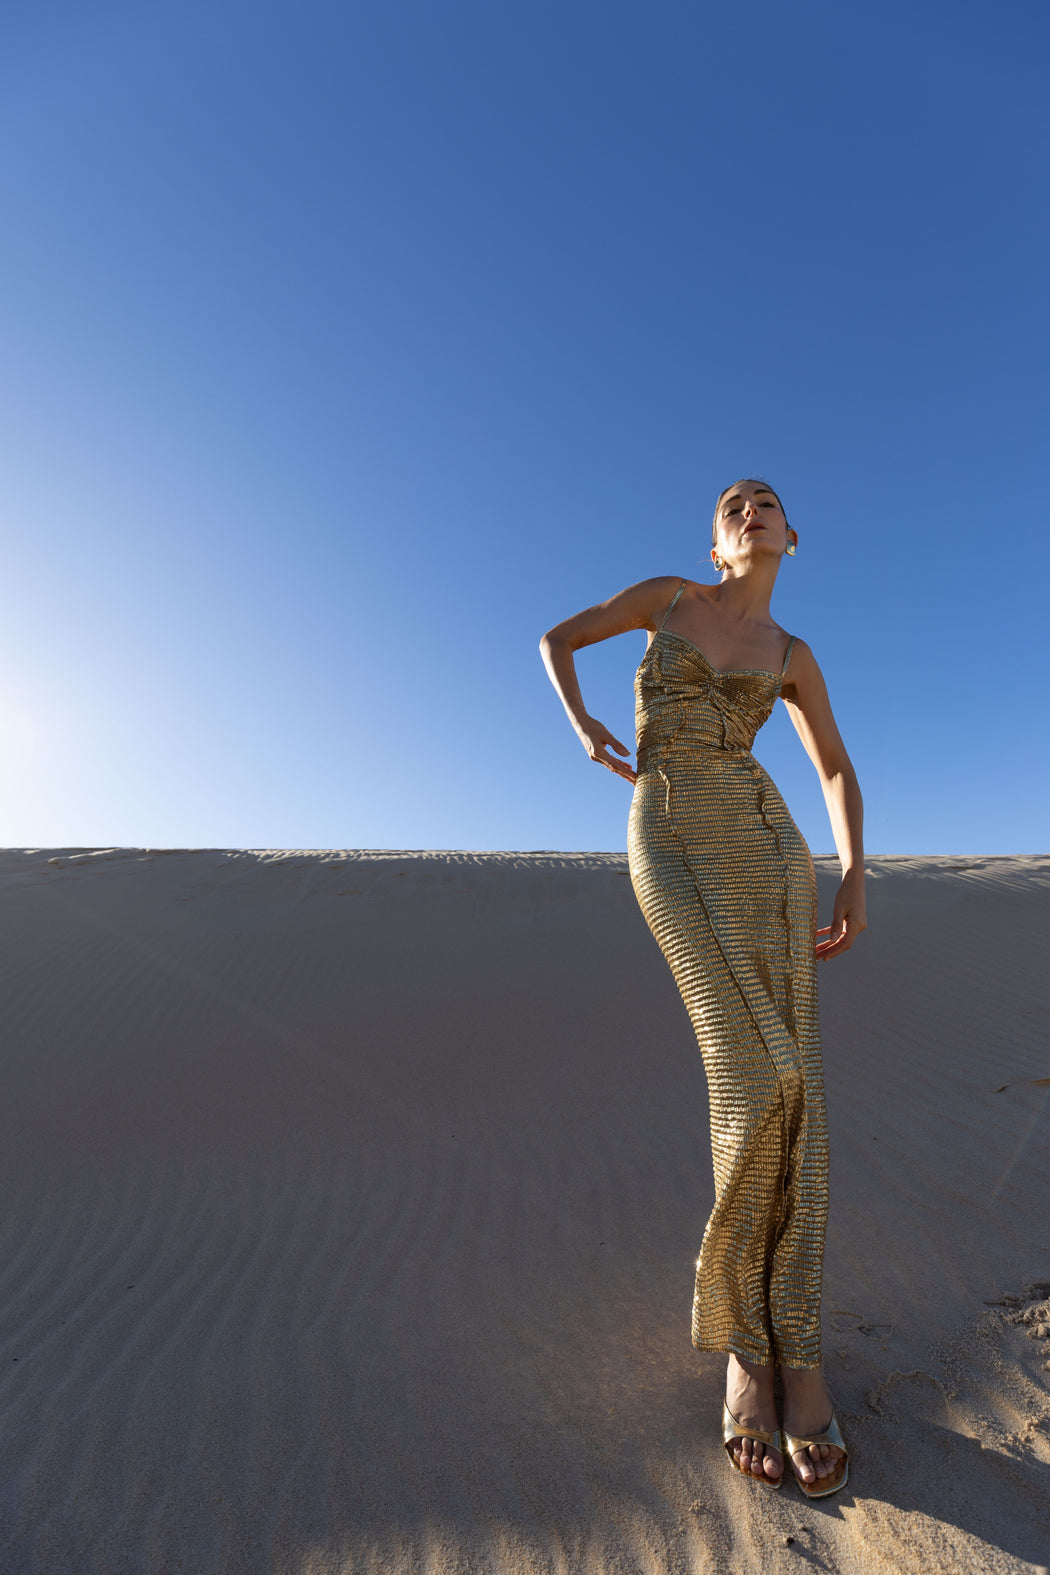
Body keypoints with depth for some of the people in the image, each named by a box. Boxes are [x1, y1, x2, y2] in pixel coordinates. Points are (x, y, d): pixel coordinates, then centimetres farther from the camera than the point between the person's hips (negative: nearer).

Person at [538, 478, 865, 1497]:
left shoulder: (791, 657, 19)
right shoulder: (666, 596, 16)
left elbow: (837, 767, 23)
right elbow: (556, 638, 24)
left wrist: (854, 881, 12)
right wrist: (583, 727, 6)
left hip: (762, 841, 3)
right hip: (669, 849, -3)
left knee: (789, 1082, -7)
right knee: (758, 1079, -15)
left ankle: (791, 1345, 10)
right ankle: (748, 1344, 7)